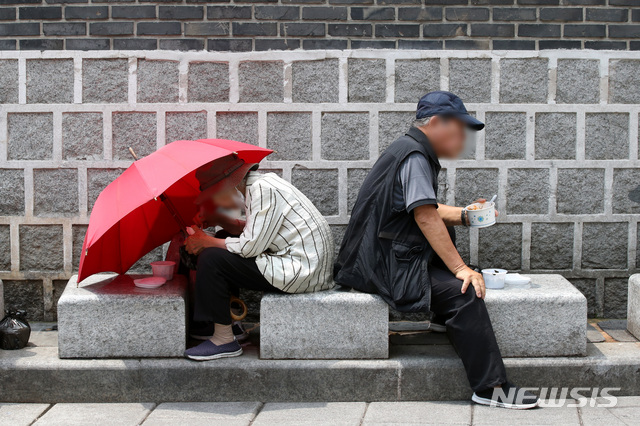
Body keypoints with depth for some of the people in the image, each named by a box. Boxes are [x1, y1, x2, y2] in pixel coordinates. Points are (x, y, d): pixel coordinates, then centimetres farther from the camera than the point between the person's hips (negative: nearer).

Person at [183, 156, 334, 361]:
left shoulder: (263, 189, -16)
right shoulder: (259, 184, 14)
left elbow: (250, 246, -19)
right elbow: (251, 231, 23)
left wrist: (206, 242, -6)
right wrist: (219, 219, 8)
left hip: (301, 272, -11)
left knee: (212, 258, -14)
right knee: (222, 250, 20)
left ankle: (224, 340, -6)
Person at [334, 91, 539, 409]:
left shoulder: (411, 150, 18)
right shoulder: (414, 155, -14)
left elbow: (426, 210, 25)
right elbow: (426, 218, -22)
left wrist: (464, 215, 11)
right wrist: (460, 269, -23)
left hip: (387, 258, 12)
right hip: (387, 267, -12)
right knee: (463, 292, -22)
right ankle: (491, 388, -19)